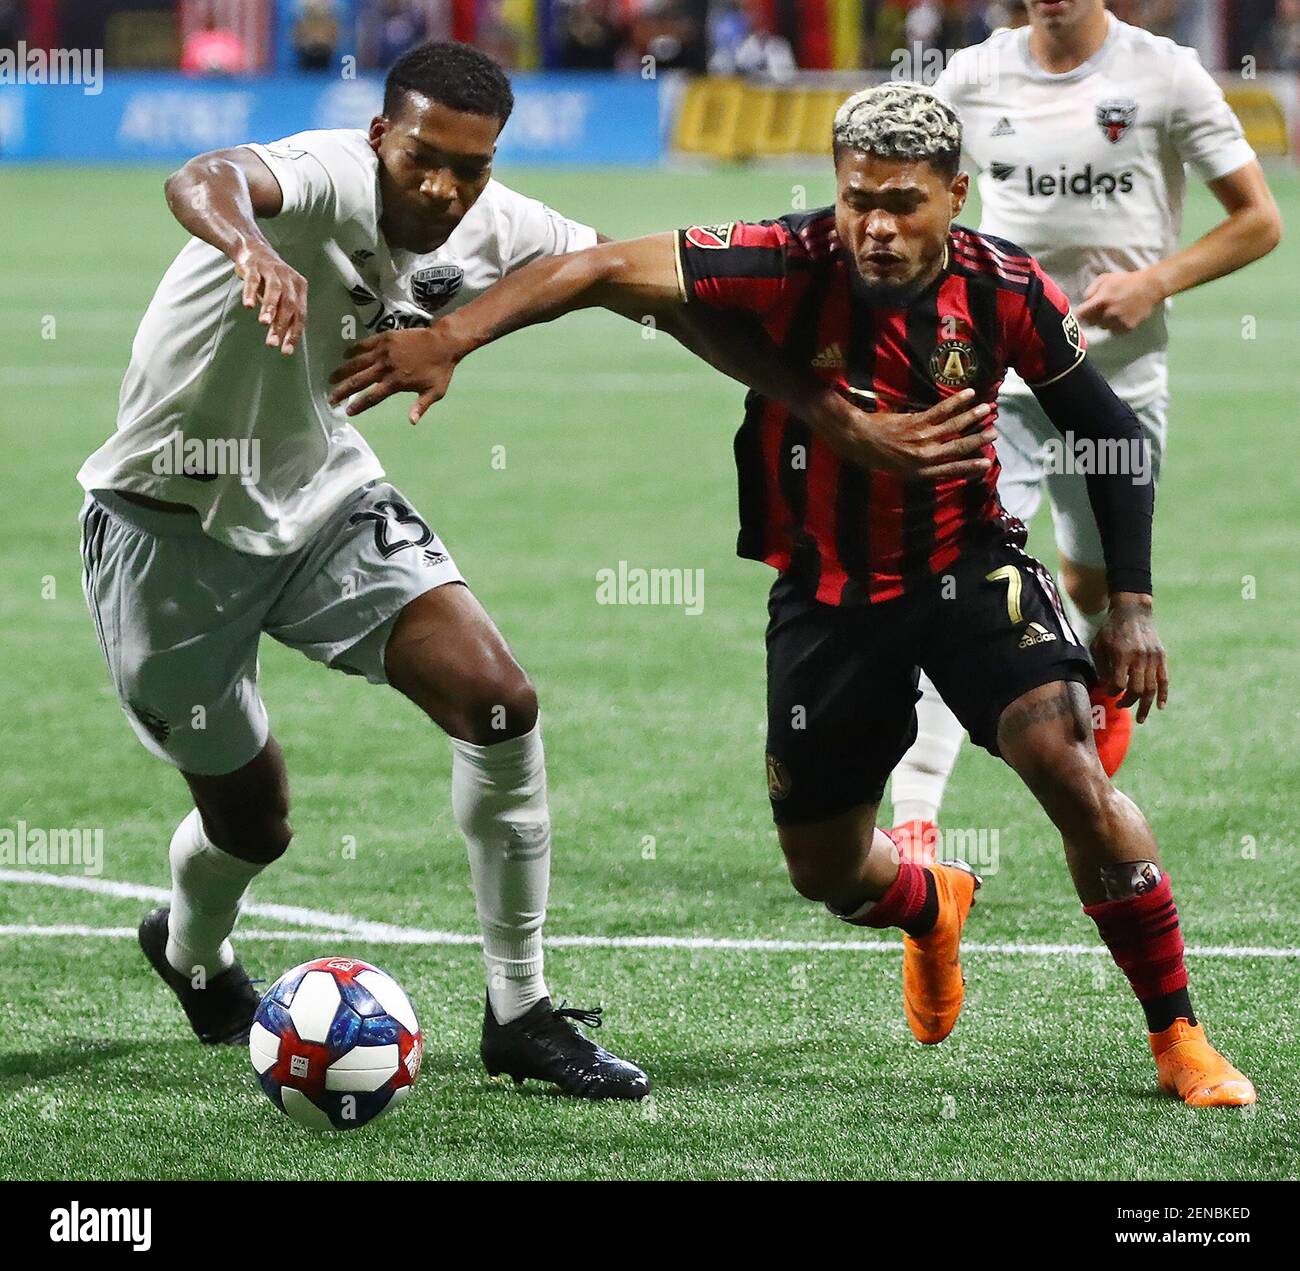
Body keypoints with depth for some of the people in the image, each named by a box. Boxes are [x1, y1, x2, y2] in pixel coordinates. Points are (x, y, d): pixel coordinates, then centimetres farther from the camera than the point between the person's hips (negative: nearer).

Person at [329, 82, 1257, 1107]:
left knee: (1067, 761, -24)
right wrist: (453, 336, -42)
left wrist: (1133, 605, -6)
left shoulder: (1008, 291, -16)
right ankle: (932, 909, 51)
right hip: (827, 592, 1)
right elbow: (605, 270, -29)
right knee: (824, 869, 10)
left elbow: (1112, 434, -1)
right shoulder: (789, 266, -23)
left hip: (970, 567, -1)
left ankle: (1179, 1038, -9)